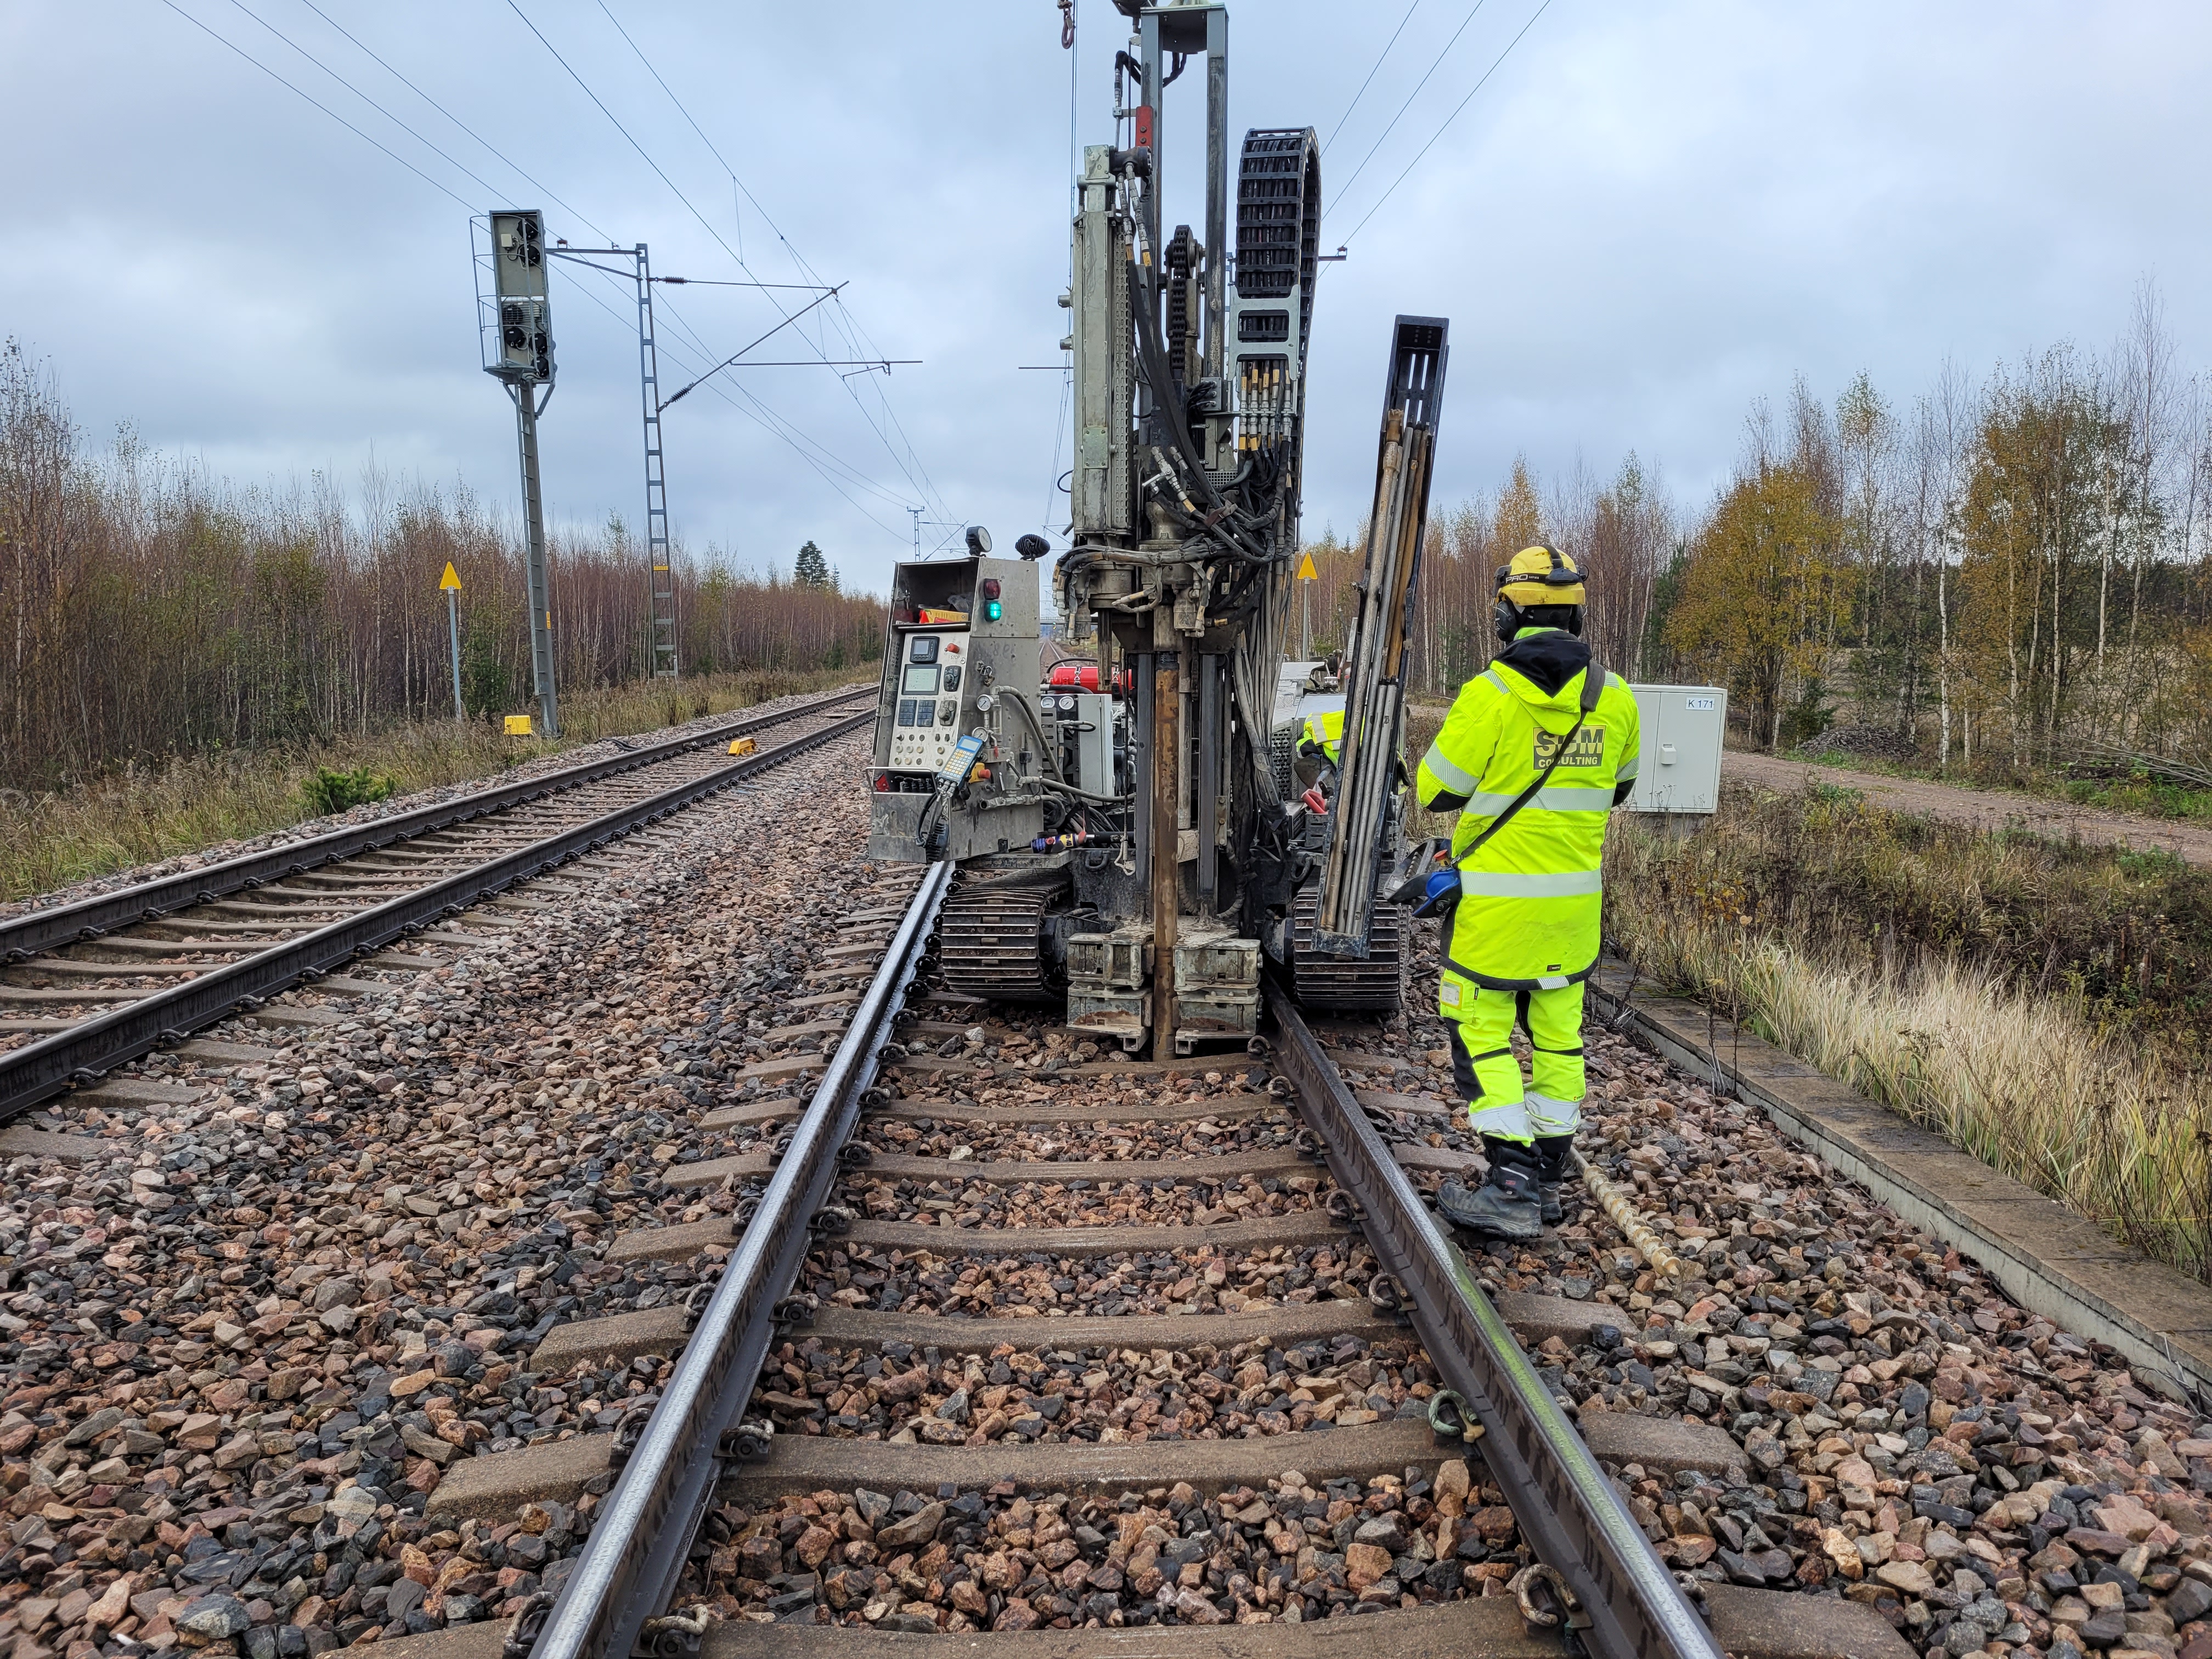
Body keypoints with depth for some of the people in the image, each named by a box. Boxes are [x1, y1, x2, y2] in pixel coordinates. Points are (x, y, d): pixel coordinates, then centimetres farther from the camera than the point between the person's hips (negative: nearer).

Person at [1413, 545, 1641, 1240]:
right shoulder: (1613, 698, 0)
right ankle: (1547, 1179, 26)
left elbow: (1436, 791, -9)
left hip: (1499, 899, -5)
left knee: (1480, 1032, 4)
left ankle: (1512, 1188, -1)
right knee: (1557, 1030, 16)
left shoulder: (1489, 696, -18)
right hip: (1575, 896, 6)